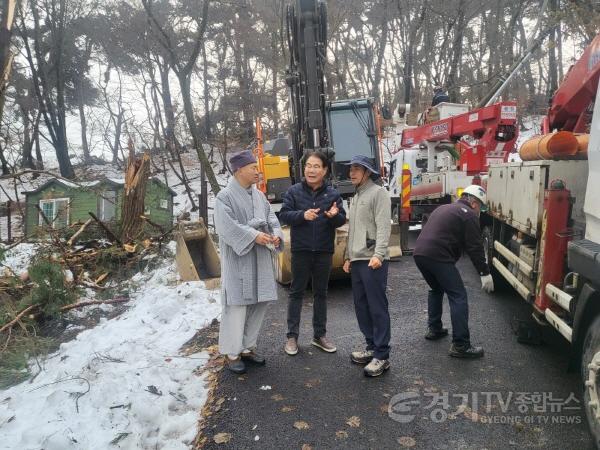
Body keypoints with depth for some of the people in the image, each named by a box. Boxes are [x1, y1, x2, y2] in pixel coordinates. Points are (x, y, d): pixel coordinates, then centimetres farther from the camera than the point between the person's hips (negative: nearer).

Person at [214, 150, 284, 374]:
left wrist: (275, 234, -10)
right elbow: (226, 226, -19)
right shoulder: (225, 196, -8)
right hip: (238, 259, -7)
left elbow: (271, 218, 11)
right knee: (237, 306, -3)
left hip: (260, 259, 7)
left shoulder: (259, 195, 13)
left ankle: (247, 347, 25)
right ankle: (232, 353, 11)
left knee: (258, 303, 11)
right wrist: (254, 235, -24)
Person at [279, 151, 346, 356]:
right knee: (296, 292, 6)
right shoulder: (294, 191, -1)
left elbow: (342, 220, 1)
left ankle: (320, 335, 25)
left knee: (321, 293, 12)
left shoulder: (332, 193, 2)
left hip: (324, 251, 2)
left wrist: (334, 215, -22)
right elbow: (283, 215, -5)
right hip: (301, 250, -2)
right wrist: (302, 215, -23)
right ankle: (292, 336, 16)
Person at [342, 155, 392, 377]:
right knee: (361, 306, 11)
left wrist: (378, 254, -25)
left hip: (372, 260, -9)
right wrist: (348, 257, 20)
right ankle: (372, 347, 22)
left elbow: (384, 226, -15)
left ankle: (382, 356, -1)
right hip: (357, 260, 9)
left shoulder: (378, 192, -4)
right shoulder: (356, 197, 22)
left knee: (377, 307, -6)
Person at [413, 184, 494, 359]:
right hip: (438, 257, -9)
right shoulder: (469, 214, 2)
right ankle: (460, 345, -5)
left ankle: (434, 329, 34)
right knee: (458, 297, -3)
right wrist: (485, 273, 2)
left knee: (437, 289, 29)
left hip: (419, 252, 9)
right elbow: (475, 247, -3)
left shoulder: (444, 208, 28)